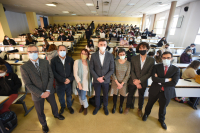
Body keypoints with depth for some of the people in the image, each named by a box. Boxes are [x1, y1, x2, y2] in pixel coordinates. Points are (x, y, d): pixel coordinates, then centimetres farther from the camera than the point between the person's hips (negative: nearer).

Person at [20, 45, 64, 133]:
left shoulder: (45, 62, -8)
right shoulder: (24, 67, -15)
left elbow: (51, 76, -8)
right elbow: (28, 84, -14)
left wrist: (48, 90, -15)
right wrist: (41, 94, -18)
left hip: (49, 91, 2)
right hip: (37, 94, -2)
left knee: (54, 104, 25)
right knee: (40, 112, 20)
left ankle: (56, 114, 58)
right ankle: (44, 124, 51)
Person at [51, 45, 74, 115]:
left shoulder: (70, 59, -5)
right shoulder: (53, 60, -9)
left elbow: (73, 70, -4)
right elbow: (54, 72, -13)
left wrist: (70, 79, -17)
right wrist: (63, 80, -18)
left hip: (69, 82, 1)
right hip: (59, 83, 0)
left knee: (69, 96, 19)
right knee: (61, 97, 20)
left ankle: (69, 106, 47)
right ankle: (62, 107, 49)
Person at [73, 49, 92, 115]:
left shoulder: (89, 62, -7)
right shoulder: (77, 62, -12)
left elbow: (90, 73, -1)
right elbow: (75, 74, -13)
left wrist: (90, 82, -6)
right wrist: (79, 83, -13)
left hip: (85, 82, 0)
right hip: (78, 82, 1)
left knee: (83, 97, 1)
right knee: (80, 95, 17)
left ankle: (85, 107, 32)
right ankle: (82, 105, 47)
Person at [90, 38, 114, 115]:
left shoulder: (110, 56, -9)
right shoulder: (93, 55, -8)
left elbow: (112, 70, -7)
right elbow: (91, 68, -5)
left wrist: (103, 78, -15)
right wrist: (97, 78, -14)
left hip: (106, 80, 0)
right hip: (96, 80, 0)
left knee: (105, 95, 18)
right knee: (97, 95, 19)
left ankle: (105, 107, 45)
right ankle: (97, 107, 45)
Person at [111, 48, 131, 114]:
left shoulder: (128, 63, -10)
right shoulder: (115, 62, -11)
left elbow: (127, 75, -6)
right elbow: (113, 73, -8)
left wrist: (122, 83, -11)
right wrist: (117, 83, -12)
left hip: (123, 82, 1)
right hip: (115, 81, 0)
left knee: (122, 95, 11)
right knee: (115, 94, 13)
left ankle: (121, 106, 39)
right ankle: (114, 106, 37)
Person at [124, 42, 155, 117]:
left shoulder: (151, 60, -8)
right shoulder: (134, 58, -7)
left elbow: (149, 73, -10)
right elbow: (132, 71, -7)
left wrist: (139, 80, -17)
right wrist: (135, 80, -17)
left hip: (143, 82, 0)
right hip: (133, 81, 0)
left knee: (141, 96, 20)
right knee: (130, 95, 16)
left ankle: (140, 109, 45)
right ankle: (128, 107, 42)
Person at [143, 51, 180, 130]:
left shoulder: (176, 69, -6)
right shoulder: (156, 67, -7)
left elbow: (174, 83, -16)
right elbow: (154, 78, -20)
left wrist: (160, 82, -16)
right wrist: (166, 80, -23)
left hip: (167, 92, 1)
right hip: (155, 90, 0)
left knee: (163, 107, 20)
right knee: (150, 104, 19)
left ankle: (161, 120, 50)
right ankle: (146, 114, 50)